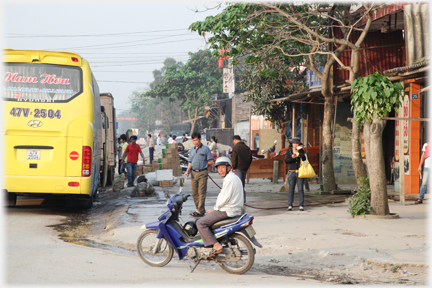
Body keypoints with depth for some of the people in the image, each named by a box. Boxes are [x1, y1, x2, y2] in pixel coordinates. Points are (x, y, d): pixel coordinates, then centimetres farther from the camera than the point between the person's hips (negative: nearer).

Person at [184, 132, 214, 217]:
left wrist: (202, 164, 1)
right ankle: (199, 209, 16)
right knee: (194, 193, 7)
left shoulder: (205, 149, -2)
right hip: (193, 173, 6)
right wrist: (187, 170, 3)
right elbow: (190, 162, 17)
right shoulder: (192, 149, 16)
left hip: (202, 173, -6)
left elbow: (211, 161, -3)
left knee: (201, 192, -10)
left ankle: (200, 210, -13)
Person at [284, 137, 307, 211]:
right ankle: (290, 205, 2)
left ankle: (301, 205, -1)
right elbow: (286, 161, -2)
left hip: (299, 172, 0)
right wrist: (292, 158, -19)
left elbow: (304, 159, -8)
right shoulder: (289, 151, 6)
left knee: (300, 189, -4)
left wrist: (300, 151, -14)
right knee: (291, 189, -1)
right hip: (291, 172, 0)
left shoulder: (301, 150, 7)